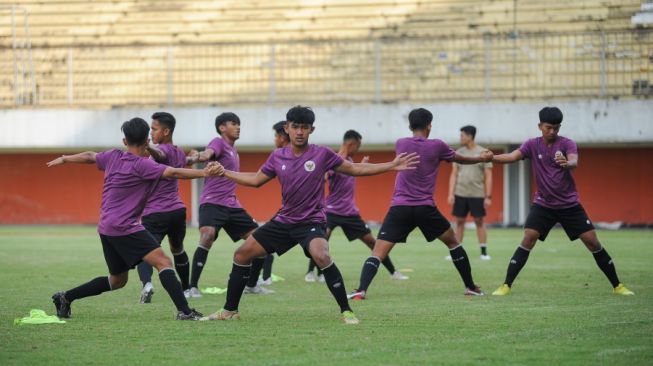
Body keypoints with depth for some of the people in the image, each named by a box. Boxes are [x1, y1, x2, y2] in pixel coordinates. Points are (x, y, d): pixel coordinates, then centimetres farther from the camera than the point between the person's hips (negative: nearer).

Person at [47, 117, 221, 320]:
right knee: (163, 262, -15)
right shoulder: (142, 165, -14)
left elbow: (89, 156, 24)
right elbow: (173, 173, -25)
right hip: (125, 228, -9)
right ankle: (184, 311, -29)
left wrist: (64, 159, 41)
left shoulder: (113, 157, 8)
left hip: (107, 227, 9)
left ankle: (65, 297, 25)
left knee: (118, 279, 21)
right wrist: (203, 173, -31)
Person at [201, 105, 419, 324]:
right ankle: (230, 311, 19)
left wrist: (392, 166, -5)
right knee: (242, 254, 4)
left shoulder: (322, 154, -8)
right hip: (284, 221, 5)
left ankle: (346, 312, -24)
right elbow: (255, 180, 15)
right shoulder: (277, 157, 2)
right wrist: (223, 172, 12)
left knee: (321, 256, -35)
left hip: (312, 221, -5)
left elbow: (355, 169, 1)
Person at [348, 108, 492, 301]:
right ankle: (471, 286, 28)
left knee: (378, 253, -6)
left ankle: (361, 290, -27)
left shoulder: (401, 144, 5)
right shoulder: (436, 146, 1)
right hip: (425, 208, 0)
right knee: (453, 242, 23)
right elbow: (461, 159, 20)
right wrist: (482, 158, 41)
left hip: (400, 207, 0)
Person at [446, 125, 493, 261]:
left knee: (479, 221, 0)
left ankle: (484, 252, 5)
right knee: (459, 221, 4)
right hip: (460, 193, 3)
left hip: (477, 194, -3)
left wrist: (488, 197, -8)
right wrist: (451, 194, -1)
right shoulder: (458, 153, 8)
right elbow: (454, 174, 8)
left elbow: (488, 176, -3)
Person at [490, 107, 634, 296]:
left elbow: (574, 163, -29)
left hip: (569, 204, 0)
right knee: (528, 239, -17)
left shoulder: (567, 144, -9)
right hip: (543, 204, 0)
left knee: (592, 242, -2)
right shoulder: (532, 145, -3)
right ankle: (506, 286, -13)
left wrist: (567, 164, -55)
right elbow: (511, 157, -19)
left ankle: (617, 286, 10)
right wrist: (490, 158, -39)